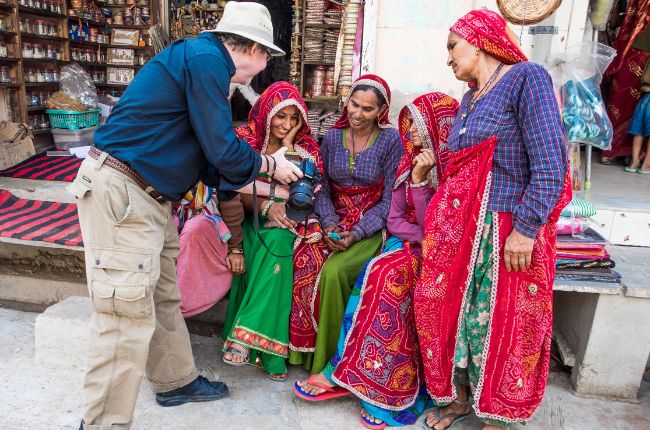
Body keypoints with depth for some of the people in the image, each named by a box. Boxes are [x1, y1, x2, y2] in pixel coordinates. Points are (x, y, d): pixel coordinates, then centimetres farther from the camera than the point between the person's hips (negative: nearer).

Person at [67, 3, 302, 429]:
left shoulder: (205, 61, 17)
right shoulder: (206, 58, -13)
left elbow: (209, 164, 17)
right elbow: (224, 152, -16)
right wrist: (271, 163, 2)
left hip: (148, 197, 10)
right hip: (119, 191, -10)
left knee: (164, 295, 18)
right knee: (129, 314, -6)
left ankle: (177, 380, 35)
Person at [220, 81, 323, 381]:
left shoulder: (306, 146, 4)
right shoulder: (245, 138, 3)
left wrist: (288, 146, -11)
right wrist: (266, 206, -19)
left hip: (286, 223, 0)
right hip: (249, 219, 1)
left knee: (277, 242, -33)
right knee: (250, 250, -30)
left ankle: (246, 335, -33)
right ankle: (269, 351, -26)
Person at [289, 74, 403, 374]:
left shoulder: (391, 140, -3)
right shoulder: (332, 137, 9)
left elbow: (390, 200, -6)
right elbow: (322, 190, 7)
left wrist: (357, 233, -18)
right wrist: (330, 224, -11)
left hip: (372, 228, -3)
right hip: (335, 222, 4)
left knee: (333, 271, -30)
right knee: (304, 262, -25)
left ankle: (331, 358, -9)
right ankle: (306, 350, -6)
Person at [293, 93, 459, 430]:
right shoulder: (409, 161, 6)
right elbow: (394, 220, 2)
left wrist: (419, 180, -23)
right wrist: (424, 238, -13)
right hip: (408, 244, 5)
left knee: (387, 275, -30)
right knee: (380, 275, -26)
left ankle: (346, 373, -18)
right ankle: (385, 387, -20)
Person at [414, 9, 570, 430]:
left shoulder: (526, 77, -8)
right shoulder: (469, 99, 15)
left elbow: (549, 163, -16)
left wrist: (525, 229, -19)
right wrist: (440, 223, 14)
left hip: (506, 232, -7)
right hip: (460, 229, 7)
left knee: (503, 325, 6)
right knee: (449, 310, 11)